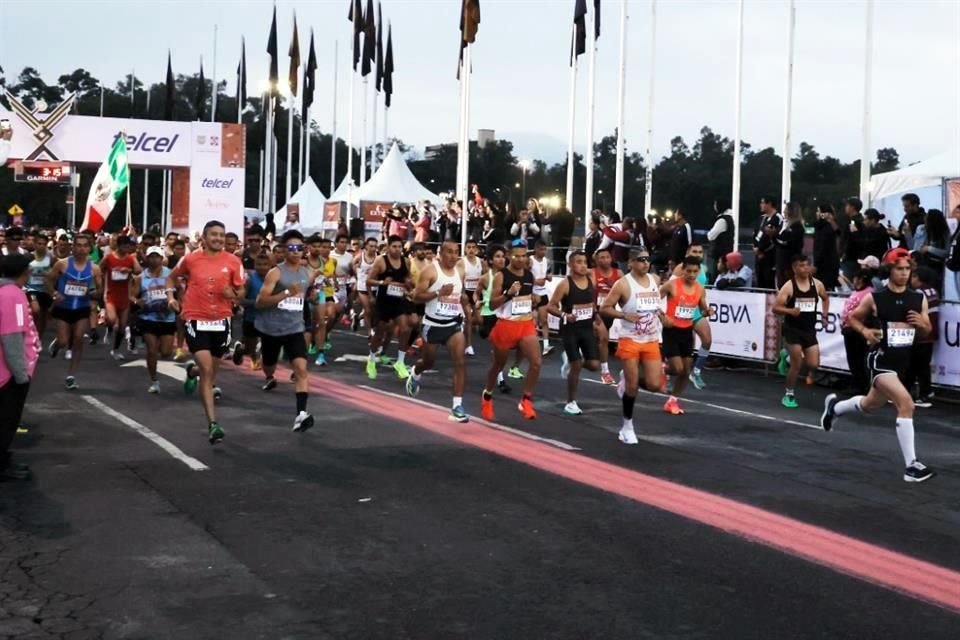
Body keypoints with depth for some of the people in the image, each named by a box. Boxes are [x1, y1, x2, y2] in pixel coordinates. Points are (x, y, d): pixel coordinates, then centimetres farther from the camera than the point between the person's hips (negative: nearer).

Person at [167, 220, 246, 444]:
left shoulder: (233, 262, -2)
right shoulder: (191, 259, -2)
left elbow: (241, 293, 5)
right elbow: (172, 277, 16)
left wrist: (233, 294, -17)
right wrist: (170, 296, -1)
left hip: (221, 320, 3)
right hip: (196, 319, -3)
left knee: (211, 371, 17)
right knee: (207, 370, -15)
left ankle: (193, 371, 56)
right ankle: (212, 424, -13)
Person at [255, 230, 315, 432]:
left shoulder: (309, 274, 2)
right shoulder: (275, 273, -14)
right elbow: (260, 302, -22)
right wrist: (287, 293, -30)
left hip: (295, 328, 2)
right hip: (271, 328, -2)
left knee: (301, 368, -18)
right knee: (269, 367, 21)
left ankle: (301, 413, -25)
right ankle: (270, 379, 59)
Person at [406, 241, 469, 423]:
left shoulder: (460, 273, 6)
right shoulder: (430, 271, -11)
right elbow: (416, 297, -15)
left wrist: (465, 300, -2)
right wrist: (439, 293, -26)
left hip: (454, 323, 3)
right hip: (433, 324, -3)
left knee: (460, 362, -14)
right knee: (428, 362, 16)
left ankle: (457, 405, -13)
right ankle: (415, 373, 54)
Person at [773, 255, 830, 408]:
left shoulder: (817, 284, 2)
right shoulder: (788, 286, -11)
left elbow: (825, 298, 23)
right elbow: (775, 308, -13)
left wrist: (824, 315, 12)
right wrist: (790, 311, -30)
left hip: (809, 330, 4)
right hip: (793, 330, -4)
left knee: (814, 365, -2)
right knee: (796, 365, -6)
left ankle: (790, 357, 27)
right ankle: (789, 395, 12)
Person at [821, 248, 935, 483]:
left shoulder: (919, 299, 2)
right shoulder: (874, 298, -9)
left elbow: (927, 331, 12)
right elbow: (852, 317, 6)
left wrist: (921, 323, -10)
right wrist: (865, 331, -13)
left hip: (903, 362, 6)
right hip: (880, 360, -6)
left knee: (870, 405, 25)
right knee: (906, 403, -25)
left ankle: (834, 406, 57)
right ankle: (911, 465, -21)